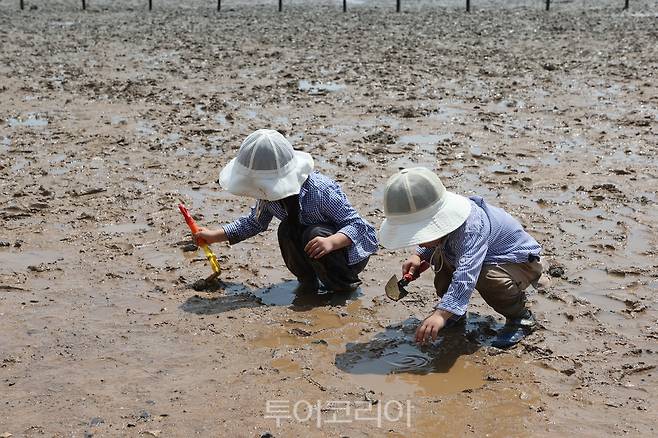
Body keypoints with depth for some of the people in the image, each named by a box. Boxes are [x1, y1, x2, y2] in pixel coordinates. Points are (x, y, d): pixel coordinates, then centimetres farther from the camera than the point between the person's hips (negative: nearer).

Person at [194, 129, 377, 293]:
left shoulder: (321, 191, -32)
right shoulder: (271, 192, -10)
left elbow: (357, 224, -28)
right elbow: (255, 221, 8)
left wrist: (331, 242, -47)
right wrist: (215, 236, 4)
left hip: (352, 253, -6)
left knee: (315, 234, -33)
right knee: (286, 231, -20)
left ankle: (345, 284, -10)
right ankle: (307, 281, 0)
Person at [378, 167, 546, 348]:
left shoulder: (472, 227, -42)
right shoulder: (441, 219, -14)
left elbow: (466, 274, -55)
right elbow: (430, 245, 12)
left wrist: (441, 314, -64)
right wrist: (419, 256, -10)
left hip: (521, 261, -9)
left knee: (490, 279, -37)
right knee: (439, 256, -3)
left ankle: (521, 317, -7)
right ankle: (456, 313, 18)